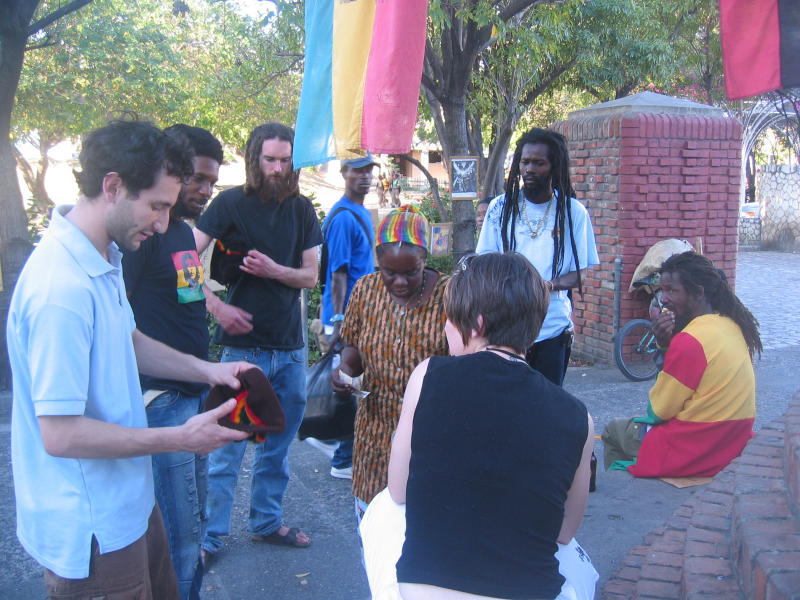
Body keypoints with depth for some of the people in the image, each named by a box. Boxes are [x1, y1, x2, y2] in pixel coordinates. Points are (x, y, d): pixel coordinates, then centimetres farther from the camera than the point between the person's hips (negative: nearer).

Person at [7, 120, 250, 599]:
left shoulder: (104, 258, 2)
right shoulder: (63, 289, -30)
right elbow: (60, 434, -28)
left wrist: (206, 369, 4)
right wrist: (181, 439, -20)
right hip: (91, 530, -9)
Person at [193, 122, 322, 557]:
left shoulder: (301, 209, 7)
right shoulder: (231, 203, -6)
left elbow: (310, 276, 6)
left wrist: (274, 270, -13)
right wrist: (217, 307, -20)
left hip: (289, 346, 5)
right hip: (243, 345, -5)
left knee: (278, 444, 15)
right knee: (228, 445, 0)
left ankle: (267, 521, 30)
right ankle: (209, 536, 13)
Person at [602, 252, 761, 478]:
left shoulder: (690, 341, -25)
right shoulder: (730, 325, 1)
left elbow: (659, 411, -15)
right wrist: (667, 343, -5)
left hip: (693, 454, -8)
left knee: (613, 431, 16)